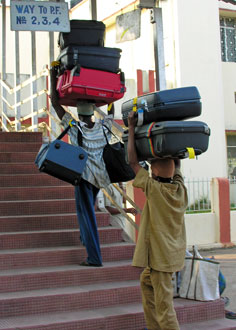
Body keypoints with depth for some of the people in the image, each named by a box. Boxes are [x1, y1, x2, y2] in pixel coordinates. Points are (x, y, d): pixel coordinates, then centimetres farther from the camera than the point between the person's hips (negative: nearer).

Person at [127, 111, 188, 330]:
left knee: (163, 304, -6)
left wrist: (131, 128, -6)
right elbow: (176, 164, 17)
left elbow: (133, 161, -12)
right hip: (173, 252, 8)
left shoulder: (154, 189, -18)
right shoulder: (180, 188, -1)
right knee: (146, 282, 26)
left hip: (161, 254, -8)